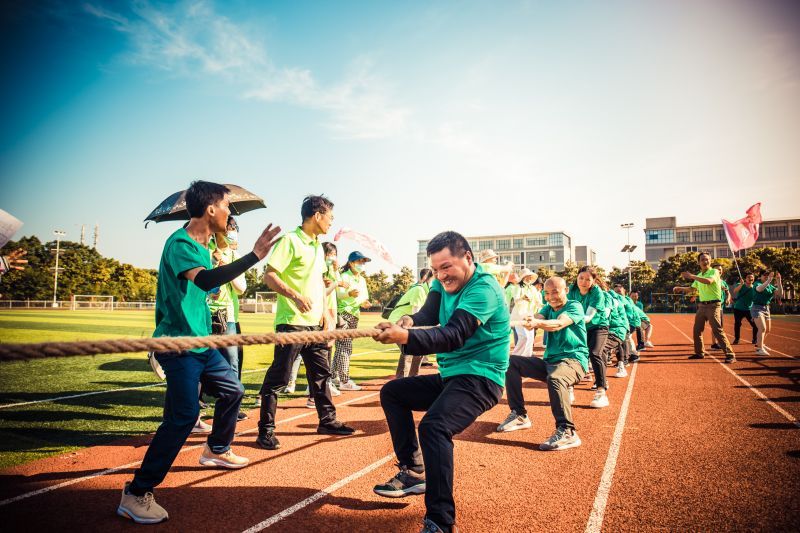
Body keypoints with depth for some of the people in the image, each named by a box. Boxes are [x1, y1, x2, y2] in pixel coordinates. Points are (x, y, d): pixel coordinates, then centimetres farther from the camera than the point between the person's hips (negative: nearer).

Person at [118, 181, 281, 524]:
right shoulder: (180, 243, -19)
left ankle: (216, 451, 41)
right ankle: (136, 494, -3)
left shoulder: (202, 245, 11)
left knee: (232, 391, 19)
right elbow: (204, 280, -39)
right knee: (184, 414, -15)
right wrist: (254, 256, -42)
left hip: (201, 341, 10)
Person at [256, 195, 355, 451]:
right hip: (292, 322, -8)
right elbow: (269, 276, -17)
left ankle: (327, 420, 28)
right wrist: (295, 296, -29)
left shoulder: (318, 247, 16)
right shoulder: (290, 241, -10)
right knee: (278, 377, -1)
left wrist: (324, 311, 17)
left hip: (315, 322, 9)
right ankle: (266, 430, 10)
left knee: (321, 373, 15)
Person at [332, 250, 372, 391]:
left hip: (354, 316, 8)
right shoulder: (344, 276, -11)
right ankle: (344, 382, -8)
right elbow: (339, 293, -29)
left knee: (341, 347, 15)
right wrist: (349, 293, -49)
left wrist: (364, 303, -7)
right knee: (345, 347, -10)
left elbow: (364, 297, 16)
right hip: (343, 314, -8)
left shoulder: (362, 280, 14)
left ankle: (335, 377, 24)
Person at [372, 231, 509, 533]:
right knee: (392, 392, 15)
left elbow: (454, 335, -32)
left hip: (480, 378, -10)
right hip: (449, 377, 10)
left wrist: (406, 337, -46)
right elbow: (429, 315, -5)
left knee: (433, 426, -32)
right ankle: (413, 473, 13)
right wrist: (410, 320, -28)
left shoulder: (483, 289, -21)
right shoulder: (445, 282, 6)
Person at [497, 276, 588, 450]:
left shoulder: (574, 307, -6)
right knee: (511, 362, -4)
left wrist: (537, 323, -48)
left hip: (574, 359, -7)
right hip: (548, 361, 7)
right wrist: (529, 321, -36)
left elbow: (558, 324, -27)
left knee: (555, 378, -39)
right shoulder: (548, 308, 14)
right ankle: (519, 415, 2)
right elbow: (537, 319, -10)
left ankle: (567, 432, -32)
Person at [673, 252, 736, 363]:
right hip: (702, 305, 7)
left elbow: (708, 281, -28)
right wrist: (680, 288, 17)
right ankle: (699, 353, 25)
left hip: (713, 305, -7)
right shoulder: (699, 275, 15)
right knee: (696, 330, 11)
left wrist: (691, 276, -25)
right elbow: (692, 289, 27)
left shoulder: (714, 271, -7)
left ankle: (730, 355, -8)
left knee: (717, 330, -13)